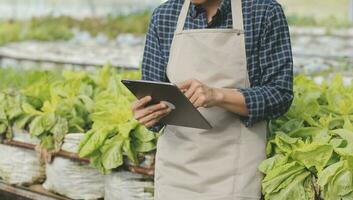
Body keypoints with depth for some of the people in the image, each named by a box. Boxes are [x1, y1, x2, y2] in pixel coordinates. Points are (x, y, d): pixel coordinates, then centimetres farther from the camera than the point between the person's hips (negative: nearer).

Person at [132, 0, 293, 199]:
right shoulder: (163, 17, 1)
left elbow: (280, 94, -10)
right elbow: (152, 96, 6)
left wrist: (217, 95, -26)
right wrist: (147, 111, -18)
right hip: (176, 166, 3)